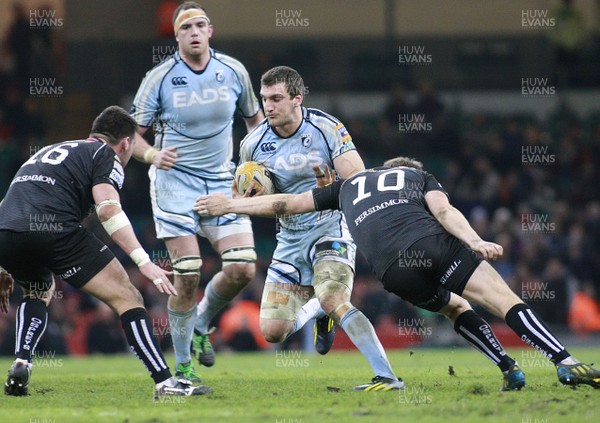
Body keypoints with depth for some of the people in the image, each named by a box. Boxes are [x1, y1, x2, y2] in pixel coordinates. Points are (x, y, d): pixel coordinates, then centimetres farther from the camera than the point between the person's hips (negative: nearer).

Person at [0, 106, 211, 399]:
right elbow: (108, 209, -6)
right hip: (55, 230, -7)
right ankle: (165, 382, -7)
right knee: (127, 298, 2)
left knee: (39, 291, 37)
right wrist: (144, 262, -11)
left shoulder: (46, 152, 35)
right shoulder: (105, 155, 13)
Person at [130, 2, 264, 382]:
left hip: (221, 181, 3)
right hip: (174, 180, -3)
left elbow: (254, 118, 16)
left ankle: (201, 325, 21)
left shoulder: (234, 71, 0)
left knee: (243, 268, -10)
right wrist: (152, 155, -24)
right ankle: (182, 366, 4)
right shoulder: (160, 78, -9)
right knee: (188, 273, -12)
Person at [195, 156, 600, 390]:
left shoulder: (349, 186, 36)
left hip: (394, 270, 2)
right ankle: (566, 364, -25)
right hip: (433, 245, -2)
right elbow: (444, 210, 7)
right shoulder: (421, 176, 30)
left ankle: (511, 371, 12)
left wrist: (229, 205, 47)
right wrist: (475, 242, -6)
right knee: (505, 301, -7)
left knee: (454, 307, 27)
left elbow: (287, 203, 38)